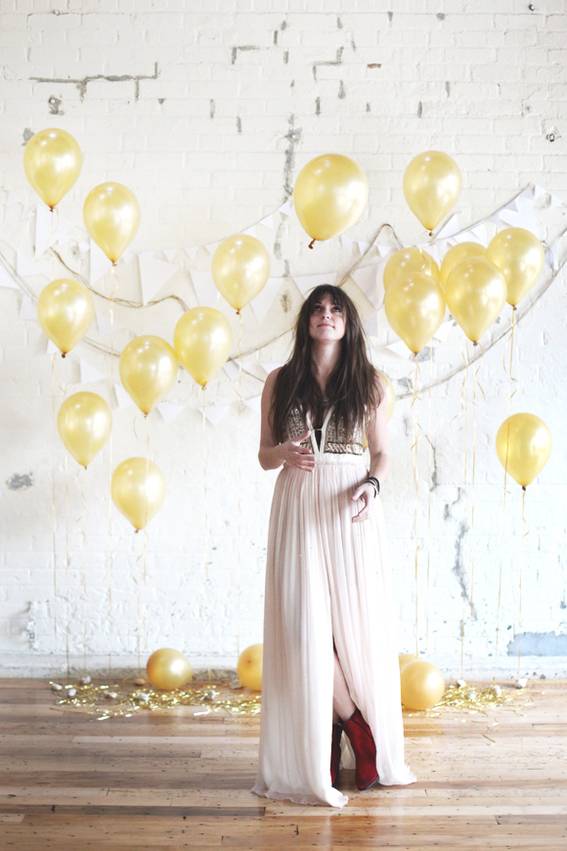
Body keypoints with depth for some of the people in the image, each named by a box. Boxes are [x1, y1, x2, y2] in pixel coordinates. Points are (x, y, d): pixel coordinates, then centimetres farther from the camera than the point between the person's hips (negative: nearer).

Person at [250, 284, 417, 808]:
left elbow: (381, 453, 10)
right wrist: (285, 453, -13)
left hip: (351, 510, 0)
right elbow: (265, 455, 9)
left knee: (356, 621, -2)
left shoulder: (369, 382, 7)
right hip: (298, 507, 1)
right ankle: (353, 726, 10)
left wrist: (371, 485, -11)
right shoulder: (281, 381, 7)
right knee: (304, 624, -6)